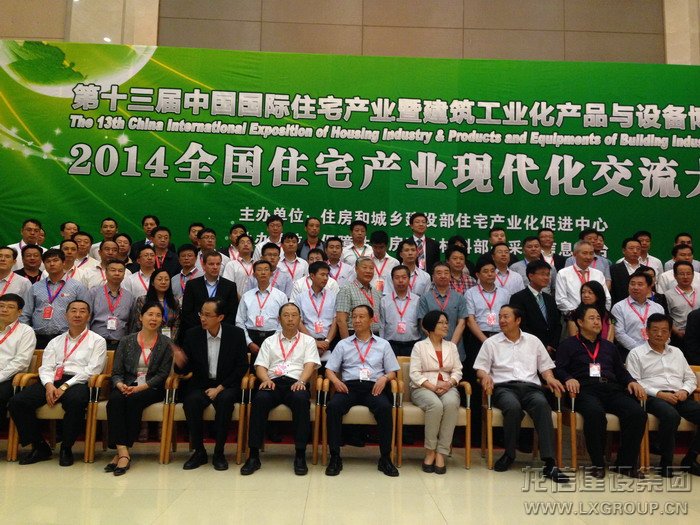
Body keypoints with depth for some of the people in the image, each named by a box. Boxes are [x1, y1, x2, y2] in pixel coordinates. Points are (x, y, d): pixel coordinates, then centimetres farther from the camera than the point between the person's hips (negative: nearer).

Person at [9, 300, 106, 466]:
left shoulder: (97, 341, 9)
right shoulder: (55, 342, 23)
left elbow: (92, 370, -3)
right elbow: (46, 368, 12)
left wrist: (65, 386, -13)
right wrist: (49, 385, -11)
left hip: (78, 382, -5)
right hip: (52, 382, 5)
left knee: (75, 401, -38)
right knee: (17, 402, -18)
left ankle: (66, 448, -16)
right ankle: (40, 447, -4)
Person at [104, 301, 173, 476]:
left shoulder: (166, 344, 6)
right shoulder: (127, 341, 12)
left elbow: (163, 374, -2)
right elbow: (116, 372, 9)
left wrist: (140, 388, -15)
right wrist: (120, 384, -14)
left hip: (152, 388, -2)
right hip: (127, 386, 2)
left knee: (134, 400, -32)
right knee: (114, 400, -30)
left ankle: (121, 452, -25)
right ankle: (123, 452, -33)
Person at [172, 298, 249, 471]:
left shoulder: (236, 334, -4)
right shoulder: (192, 334, 1)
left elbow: (242, 366, -4)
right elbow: (186, 369, 4)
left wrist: (220, 388, -13)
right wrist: (179, 363, -22)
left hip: (226, 385, -2)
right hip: (200, 384, 2)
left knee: (225, 400, -33)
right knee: (191, 401, -29)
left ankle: (219, 453, -17)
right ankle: (199, 451, -11)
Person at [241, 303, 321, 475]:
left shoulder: (308, 341, 18)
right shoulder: (269, 341, 22)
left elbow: (310, 365, 4)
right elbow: (260, 366, 12)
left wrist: (301, 381, -17)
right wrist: (266, 379, -11)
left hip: (296, 383, -1)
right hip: (273, 383, 1)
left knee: (301, 400, -36)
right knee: (259, 399, -33)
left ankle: (300, 455, -27)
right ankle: (254, 455, -26)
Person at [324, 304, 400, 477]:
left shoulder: (383, 344, 19)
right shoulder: (343, 344, 19)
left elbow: (392, 372, 14)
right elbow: (329, 369, 14)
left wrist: (384, 378, -8)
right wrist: (336, 380, -8)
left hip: (374, 387, 0)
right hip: (349, 386, 1)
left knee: (384, 407, -33)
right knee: (332, 406, -31)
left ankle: (385, 458, -21)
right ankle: (335, 457, -20)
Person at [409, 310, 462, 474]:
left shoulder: (452, 346, 18)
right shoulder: (419, 346, 6)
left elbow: (457, 371, 10)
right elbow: (415, 374, -3)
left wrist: (449, 383, -11)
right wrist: (432, 387, -15)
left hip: (447, 388, 3)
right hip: (423, 388, -2)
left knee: (451, 404, -34)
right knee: (436, 405, -36)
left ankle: (441, 453, -28)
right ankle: (430, 452, -20)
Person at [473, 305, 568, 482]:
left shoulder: (533, 341, 21)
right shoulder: (491, 343, 16)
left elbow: (545, 365, 21)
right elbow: (480, 367, 11)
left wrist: (550, 378, 0)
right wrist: (485, 376, -11)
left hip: (530, 386, 1)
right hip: (504, 387, -1)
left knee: (542, 404, -34)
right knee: (513, 406, -37)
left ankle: (550, 463, -36)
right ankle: (509, 454, -16)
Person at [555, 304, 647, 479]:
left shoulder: (609, 346, 32)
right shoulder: (568, 344, 16)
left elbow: (621, 371, 26)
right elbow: (559, 369, 5)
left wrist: (631, 382, 6)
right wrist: (569, 379, -15)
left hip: (612, 389, 5)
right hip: (586, 390, -4)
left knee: (637, 413, -24)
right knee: (595, 412, -37)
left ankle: (626, 463, -10)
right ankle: (597, 463, -20)